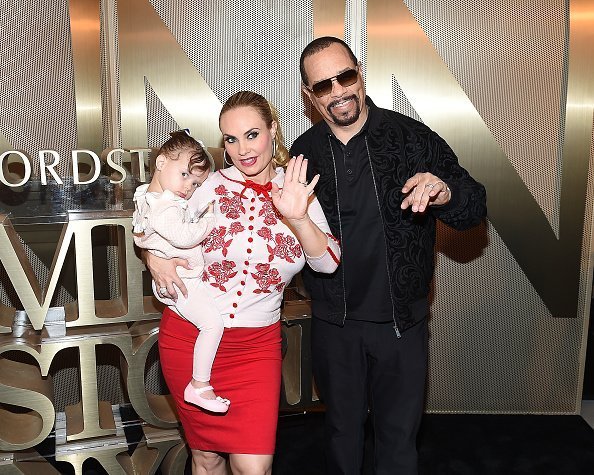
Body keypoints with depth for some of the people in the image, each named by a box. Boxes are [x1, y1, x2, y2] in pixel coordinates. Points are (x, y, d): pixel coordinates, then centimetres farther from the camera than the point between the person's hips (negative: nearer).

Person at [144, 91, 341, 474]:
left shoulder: (296, 191, -3)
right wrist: (154, 258, -13)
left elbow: (328, 262, -13)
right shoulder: (209, 186, -7)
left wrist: (297, 218, -29)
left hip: (257, 346, 0)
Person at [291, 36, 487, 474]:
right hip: (334, 323, 2)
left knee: (399, 437, 14)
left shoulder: (413, 137, -9)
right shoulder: (303, 153, -2)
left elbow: (475, 208, -9)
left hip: (402, 321, -1)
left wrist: (446, 192, -30)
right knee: (342, 429, 21)